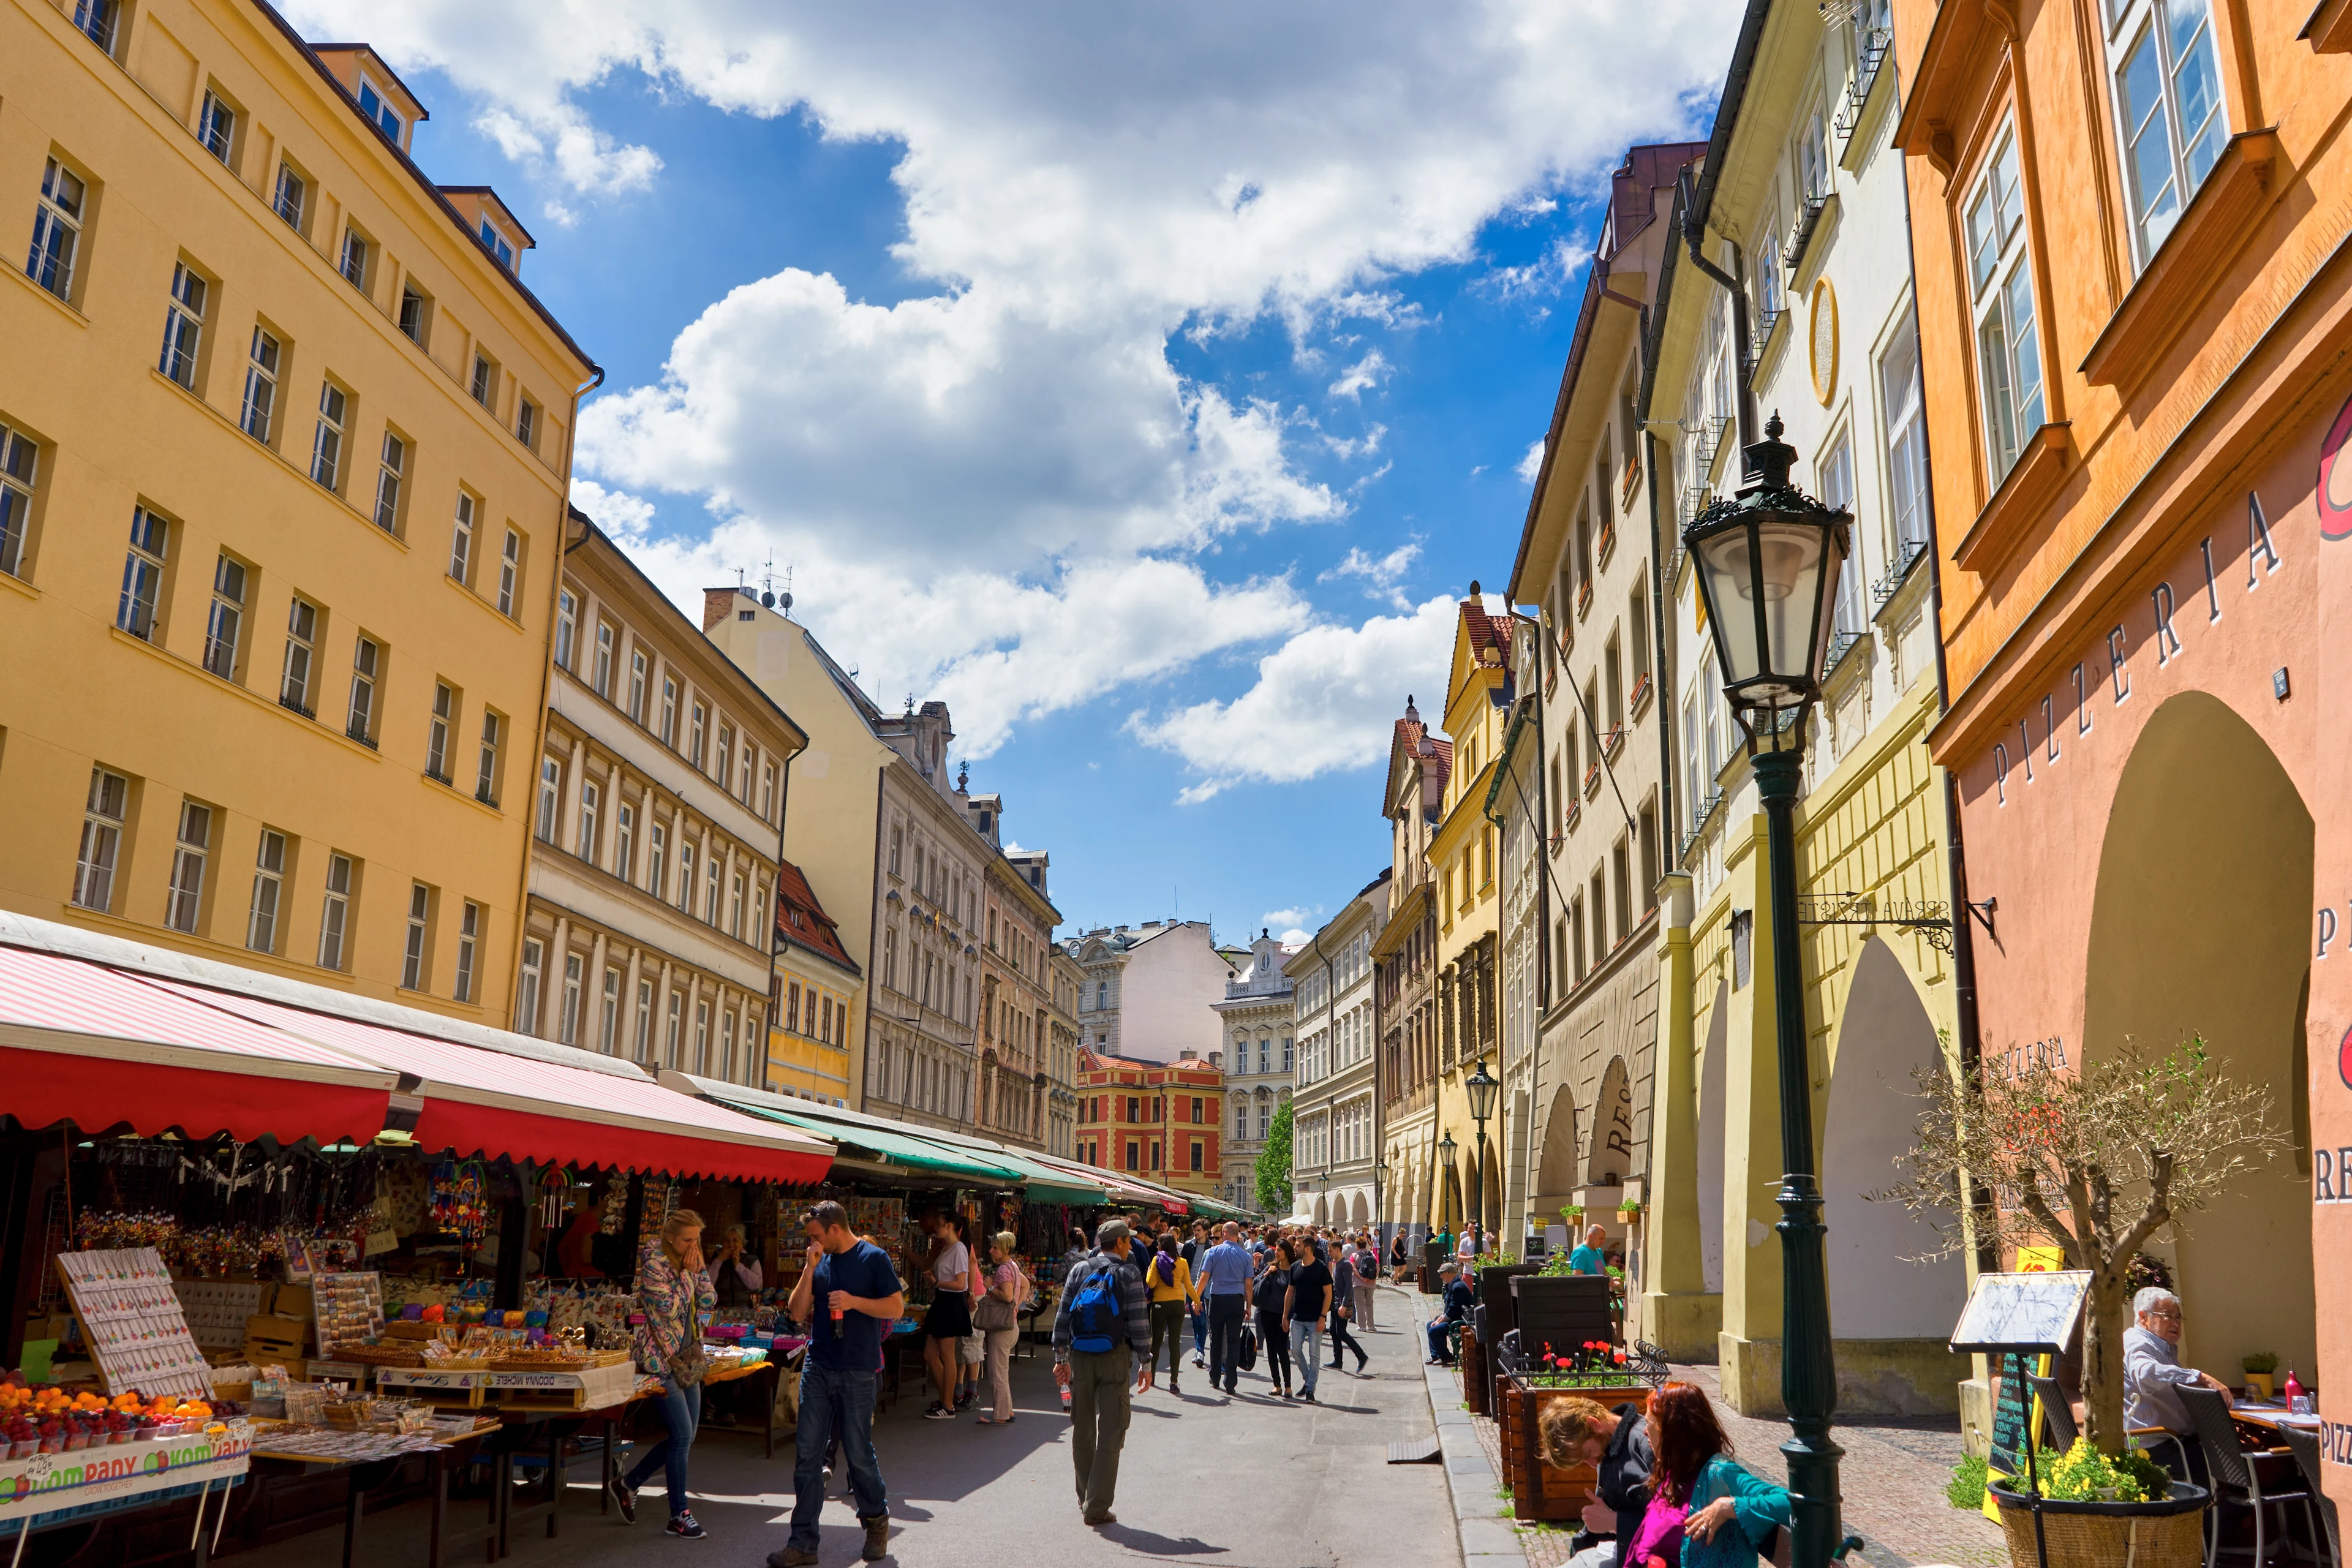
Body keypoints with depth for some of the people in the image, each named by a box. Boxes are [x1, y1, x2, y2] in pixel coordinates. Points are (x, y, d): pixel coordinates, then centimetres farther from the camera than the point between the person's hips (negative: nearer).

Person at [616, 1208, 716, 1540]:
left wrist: (699, 1269, -6)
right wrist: (687, 1274, -17)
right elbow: (670, 1308, -21)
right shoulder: (654, 1262, -14)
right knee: (682, 1435, -8)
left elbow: (708, 1302, 4)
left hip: (687, 1357, 8)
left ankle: (628, 1484, 28)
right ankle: (679, 1516, 2)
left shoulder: (690, 1261, 8)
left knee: (684, 1436, 11)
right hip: (662, 1356, -8)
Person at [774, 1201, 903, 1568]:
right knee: (807, 1454, 2)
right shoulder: (821, 1263, 10)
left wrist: (854, 1302, -18)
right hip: (817, 1369, 5)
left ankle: (877, 1521, 27)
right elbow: (797, 1313, 5)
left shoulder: (873, 1258, -5)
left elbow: (896, 1307, -7)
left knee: (858, 1452, 3)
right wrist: (810, 1269, -6)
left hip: (857, 1372, -5)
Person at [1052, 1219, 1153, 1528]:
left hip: (1080, 1358, 4)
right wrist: (1146, 1363, -1)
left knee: (1082, 1431, 16)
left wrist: (1060, 1357, 10)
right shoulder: (1129, 1274, -5)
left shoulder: (1079, 1269, 6)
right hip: (1115, 1358, -4)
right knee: (1111, 1434, 1)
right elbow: (1139, 1321, -8)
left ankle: (1086, 1499, 28)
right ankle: (1097, 1508, -1)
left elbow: (1063, 1316, 5)